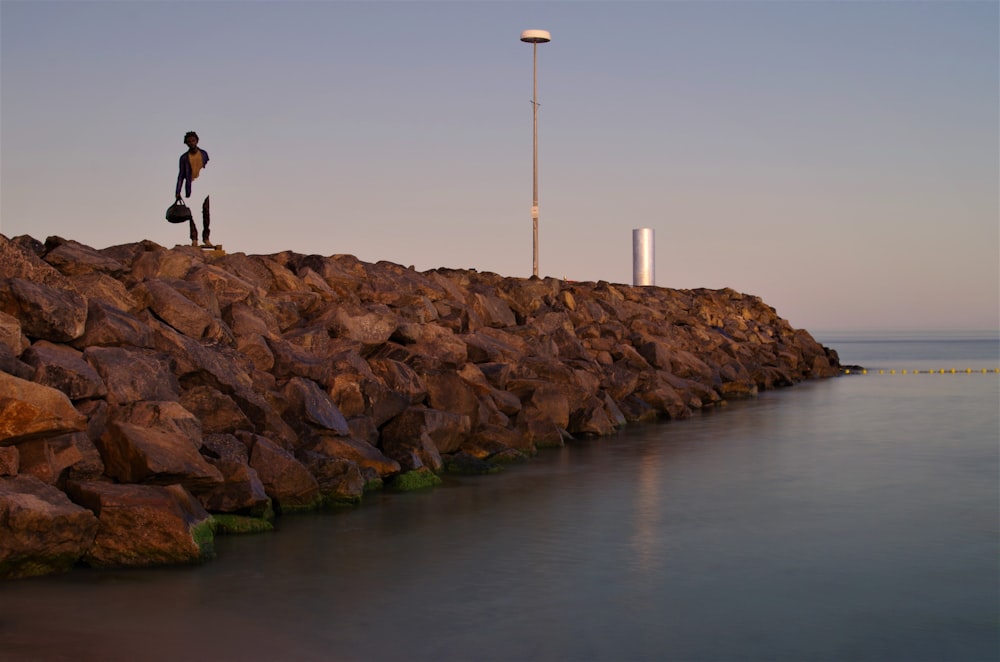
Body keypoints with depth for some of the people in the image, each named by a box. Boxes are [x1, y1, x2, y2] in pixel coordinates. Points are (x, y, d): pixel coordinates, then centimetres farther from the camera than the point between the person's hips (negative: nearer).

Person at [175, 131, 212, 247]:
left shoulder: (204, 154, 7)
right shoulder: (184, 158, 2)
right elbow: (181, 175, 4)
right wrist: (177, 192, -3)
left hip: (204, 187, 1)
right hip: (191, 189, -1)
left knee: (206, 213, -2)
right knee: (192, 214, -3)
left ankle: (206, 237, 4)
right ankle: (194, 239, 0)